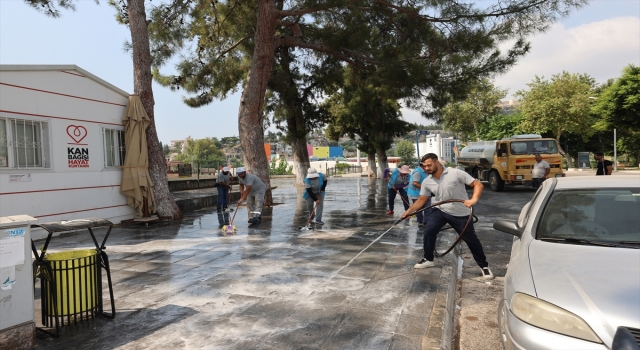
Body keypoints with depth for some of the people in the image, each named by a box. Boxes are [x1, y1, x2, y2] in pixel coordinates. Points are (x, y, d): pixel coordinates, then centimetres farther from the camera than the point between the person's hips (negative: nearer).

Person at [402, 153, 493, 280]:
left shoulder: (456, 173, -21)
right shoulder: (427, 182, -5)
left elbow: (478, 185, -19)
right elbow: (421, 200, 5)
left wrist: (474, 199, -36)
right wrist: (409, 211, -5)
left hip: (460, 213, -3)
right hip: (439, 210, 4)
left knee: (471, 240, 3)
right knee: (429, 231, -11)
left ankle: (484, 266, 22)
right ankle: (428, 259, 10)